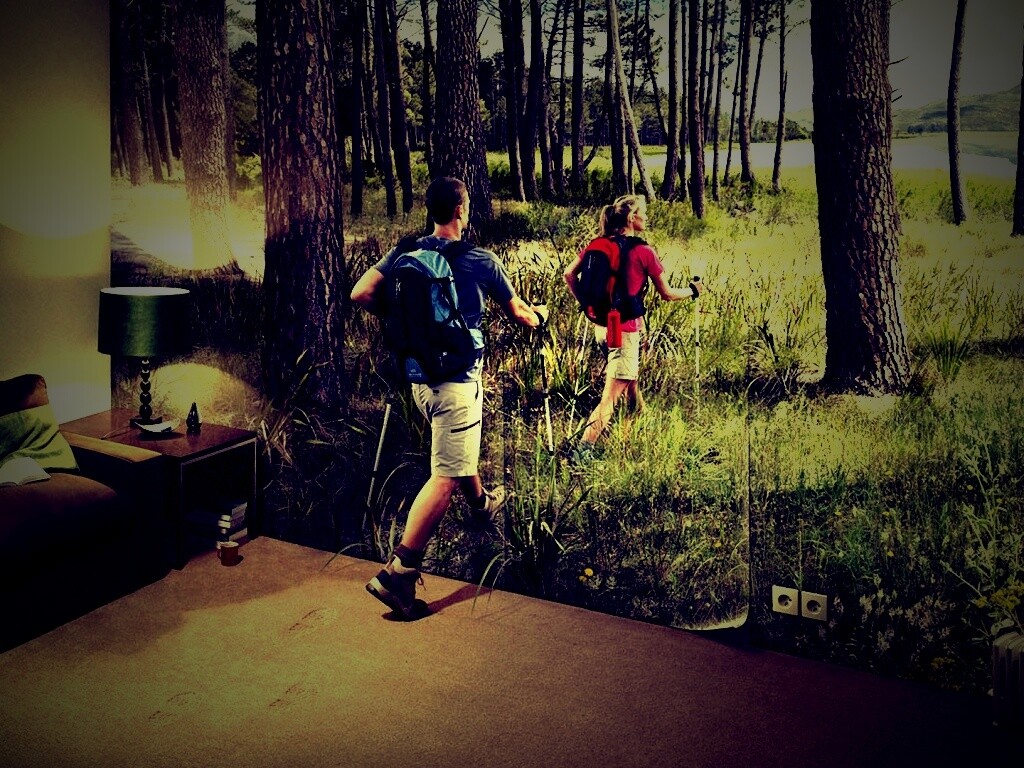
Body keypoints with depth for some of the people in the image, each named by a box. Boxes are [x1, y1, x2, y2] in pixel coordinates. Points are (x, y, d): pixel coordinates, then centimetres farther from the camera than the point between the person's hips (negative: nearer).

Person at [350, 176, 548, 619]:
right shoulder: (481, 262, -8)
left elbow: (361, 294, -5)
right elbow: (519, 315, 5)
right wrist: (539, 314, 28)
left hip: (418, 375, 7)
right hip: (457, 380, -7)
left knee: (460, 450, 31)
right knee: (446, 476, -7)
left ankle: (481, 505, 56)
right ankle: (397, 574, -13)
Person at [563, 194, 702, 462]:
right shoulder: (643, 252, -14)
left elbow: (569, 274, 3)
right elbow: (667, 294, -7)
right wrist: (693, 290, 11)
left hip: (602, 326, 8)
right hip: (625, 330, -8)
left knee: (631, 381, 27)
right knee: (610, 397, -5)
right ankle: (582, 450, -9)